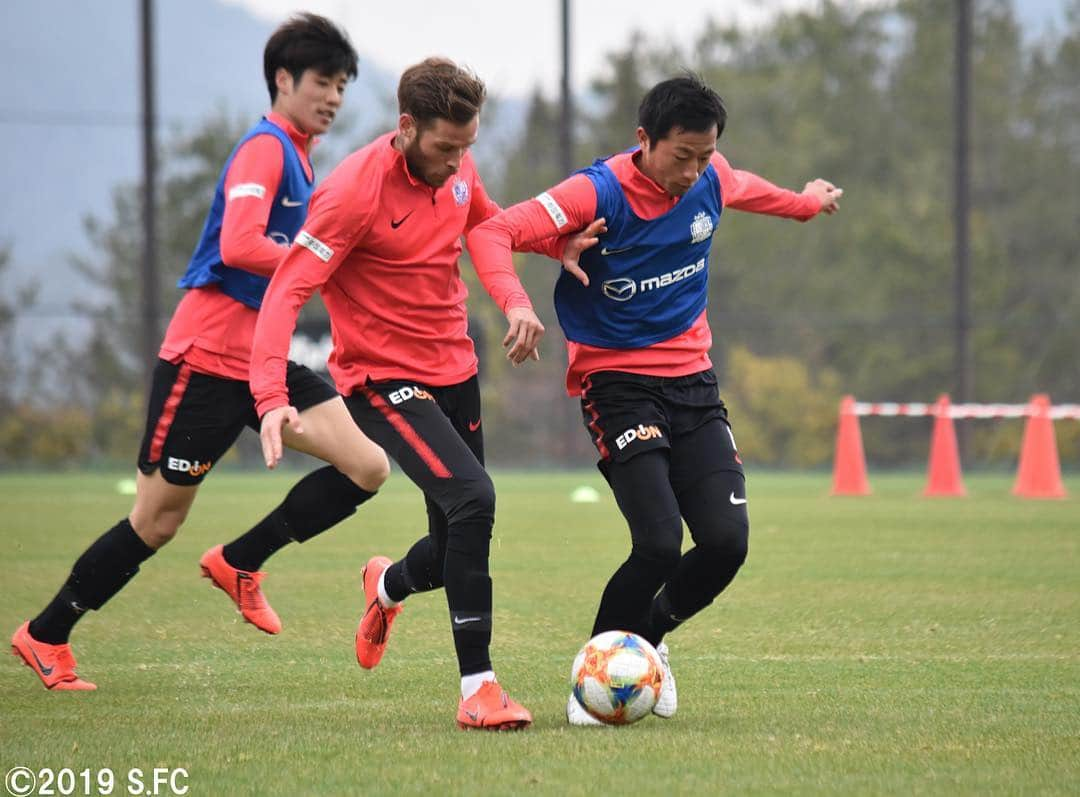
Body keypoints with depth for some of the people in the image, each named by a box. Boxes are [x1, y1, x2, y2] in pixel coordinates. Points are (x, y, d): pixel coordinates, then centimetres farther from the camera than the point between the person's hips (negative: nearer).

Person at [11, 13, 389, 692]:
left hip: (266, 361, 8)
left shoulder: (298, 157, 14)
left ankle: (240, 563, 6)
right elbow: (238, 246, -28)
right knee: (157, 523, 1)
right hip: (207, 361, -8)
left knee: (368, 467, -7)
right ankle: (45, 635, 17)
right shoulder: (265, 148, -14)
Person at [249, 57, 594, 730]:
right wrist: (272, 399, -36)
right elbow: (286, 293, -24)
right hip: (384, 378, -7)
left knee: (461, 546, 13)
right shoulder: (356, 191, -22)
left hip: (455, 369, 7)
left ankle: (388, 585, 50)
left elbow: (486, 221, 23)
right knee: (473, 499, -27)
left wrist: (559, 242, 4)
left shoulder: (456, 168, -1)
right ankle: (477, 687, -21)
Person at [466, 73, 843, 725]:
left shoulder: (709, 180, 0)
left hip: (693, 382, 5)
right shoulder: (598, 194, -17)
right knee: (659, 546, -22)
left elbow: (746, 190, 26)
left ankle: (647, 637, 19)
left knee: (727, 542, -10)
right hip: (618, 383, -5)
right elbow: (493, 233, -22)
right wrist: (515, 303, -40)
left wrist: (807, 203, 45)